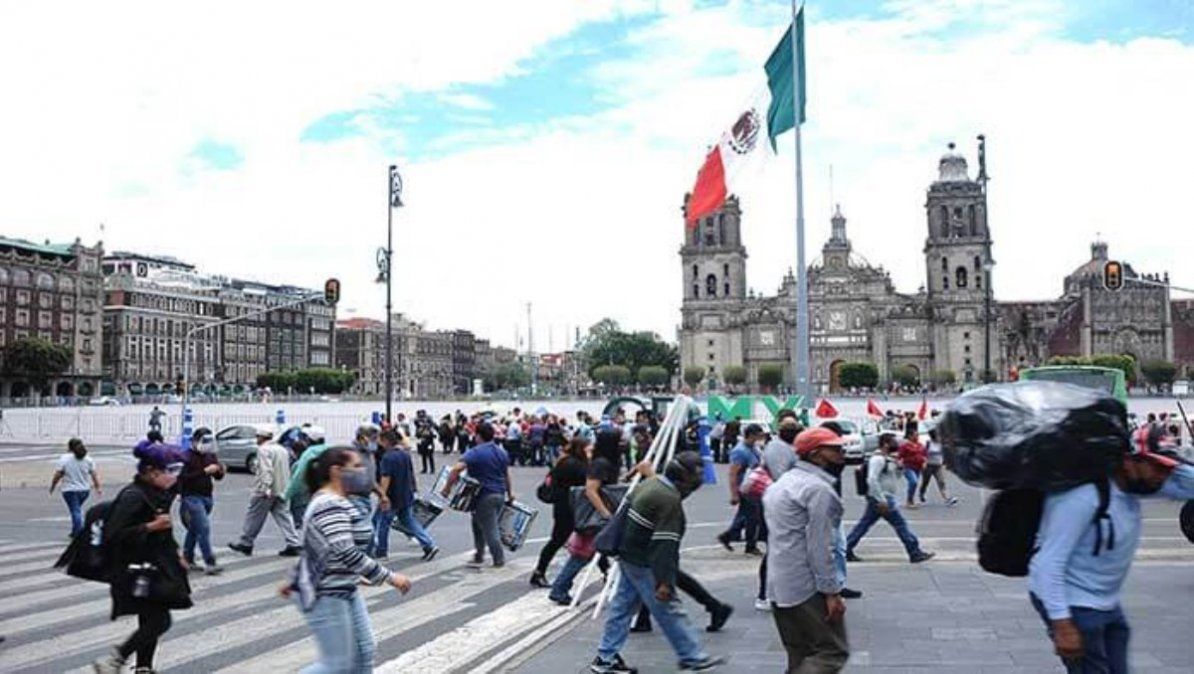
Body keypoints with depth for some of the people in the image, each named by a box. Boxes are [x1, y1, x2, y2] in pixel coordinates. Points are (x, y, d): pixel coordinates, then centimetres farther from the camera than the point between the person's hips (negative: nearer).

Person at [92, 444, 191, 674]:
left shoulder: (157, 495, 9)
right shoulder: (133, 497, -19)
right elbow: (114, 535, -24)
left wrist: (175, 554, 19)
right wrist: (150, 527, -28)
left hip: (156, 567, 10)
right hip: (138, 572, -10)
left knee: (150, 622, 15)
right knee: (159, 621, -11)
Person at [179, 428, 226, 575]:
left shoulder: (211, 456, 9)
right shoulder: (188, 457, -11)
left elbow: (218, 477, 12)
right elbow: (183, 477, -20)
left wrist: (220, 471, -11)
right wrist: (204, 471, -25)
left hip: (207, 497, 7)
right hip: (192, 497, -7)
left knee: (194, 529, 18)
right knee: (204, 529, -14)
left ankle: (187, 559, 31)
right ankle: (210, 563, -16)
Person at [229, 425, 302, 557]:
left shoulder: (264, 450, -12)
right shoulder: (282, 449, 15)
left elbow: (266, 470, -23)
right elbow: (287, 471, 19)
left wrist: (266, 489, -29)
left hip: (264, 492, -8)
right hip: (281, 491, 8)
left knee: (254, 517, 6)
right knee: (284, 517, 3)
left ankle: (245, 543, 18)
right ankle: (293, 544, -6)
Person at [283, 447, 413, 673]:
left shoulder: (337, 502, 11)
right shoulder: (330, 506, -23)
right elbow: (347, 554, -31)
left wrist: (296, 581, 29)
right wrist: (389, 577, -28)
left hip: (344, 591, 10)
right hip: (325, 596, -10)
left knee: (364, 653, 10)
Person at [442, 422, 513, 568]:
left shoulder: (475, 453, -13)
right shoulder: (501, 452, 8)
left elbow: (457, 468, -26)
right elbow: (507, 475, 18)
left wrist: (447, 487, -17)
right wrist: (510, 493, 28)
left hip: (485, 496, -7)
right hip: (500, 495, 7)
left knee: (489, 529, 3)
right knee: (478, 523, 21)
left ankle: (499, 560, 8)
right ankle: (479, 556, 24)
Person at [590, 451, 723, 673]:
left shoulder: (650, 483, 8)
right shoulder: (670, 500, -22)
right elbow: (665, 544, -25)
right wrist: (664, 581, -25)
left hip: (629, 557, 10)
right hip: (645, 565, -10)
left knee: (623, 606, 13)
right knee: (670, 611, 2)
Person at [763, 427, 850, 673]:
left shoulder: (781, 484, 17)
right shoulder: (818, 488, -14)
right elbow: (820, 546, -18)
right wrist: (831, 592, -16)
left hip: (778, 586, 10)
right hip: (807, 588, -10)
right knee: (832, 652, -5)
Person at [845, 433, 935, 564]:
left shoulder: (887, 458, 16)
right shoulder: (878, 459, -16)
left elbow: (896, 477, 22)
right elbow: (872, 480, -26)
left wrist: (899, 467, 1)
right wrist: (882, 501, -27)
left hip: (884, 499, 10)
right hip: (883, 499, -10)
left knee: (864, 524, 10)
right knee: (901, 524, -4)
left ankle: (846, 550, 12)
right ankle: (915, 553, 2)